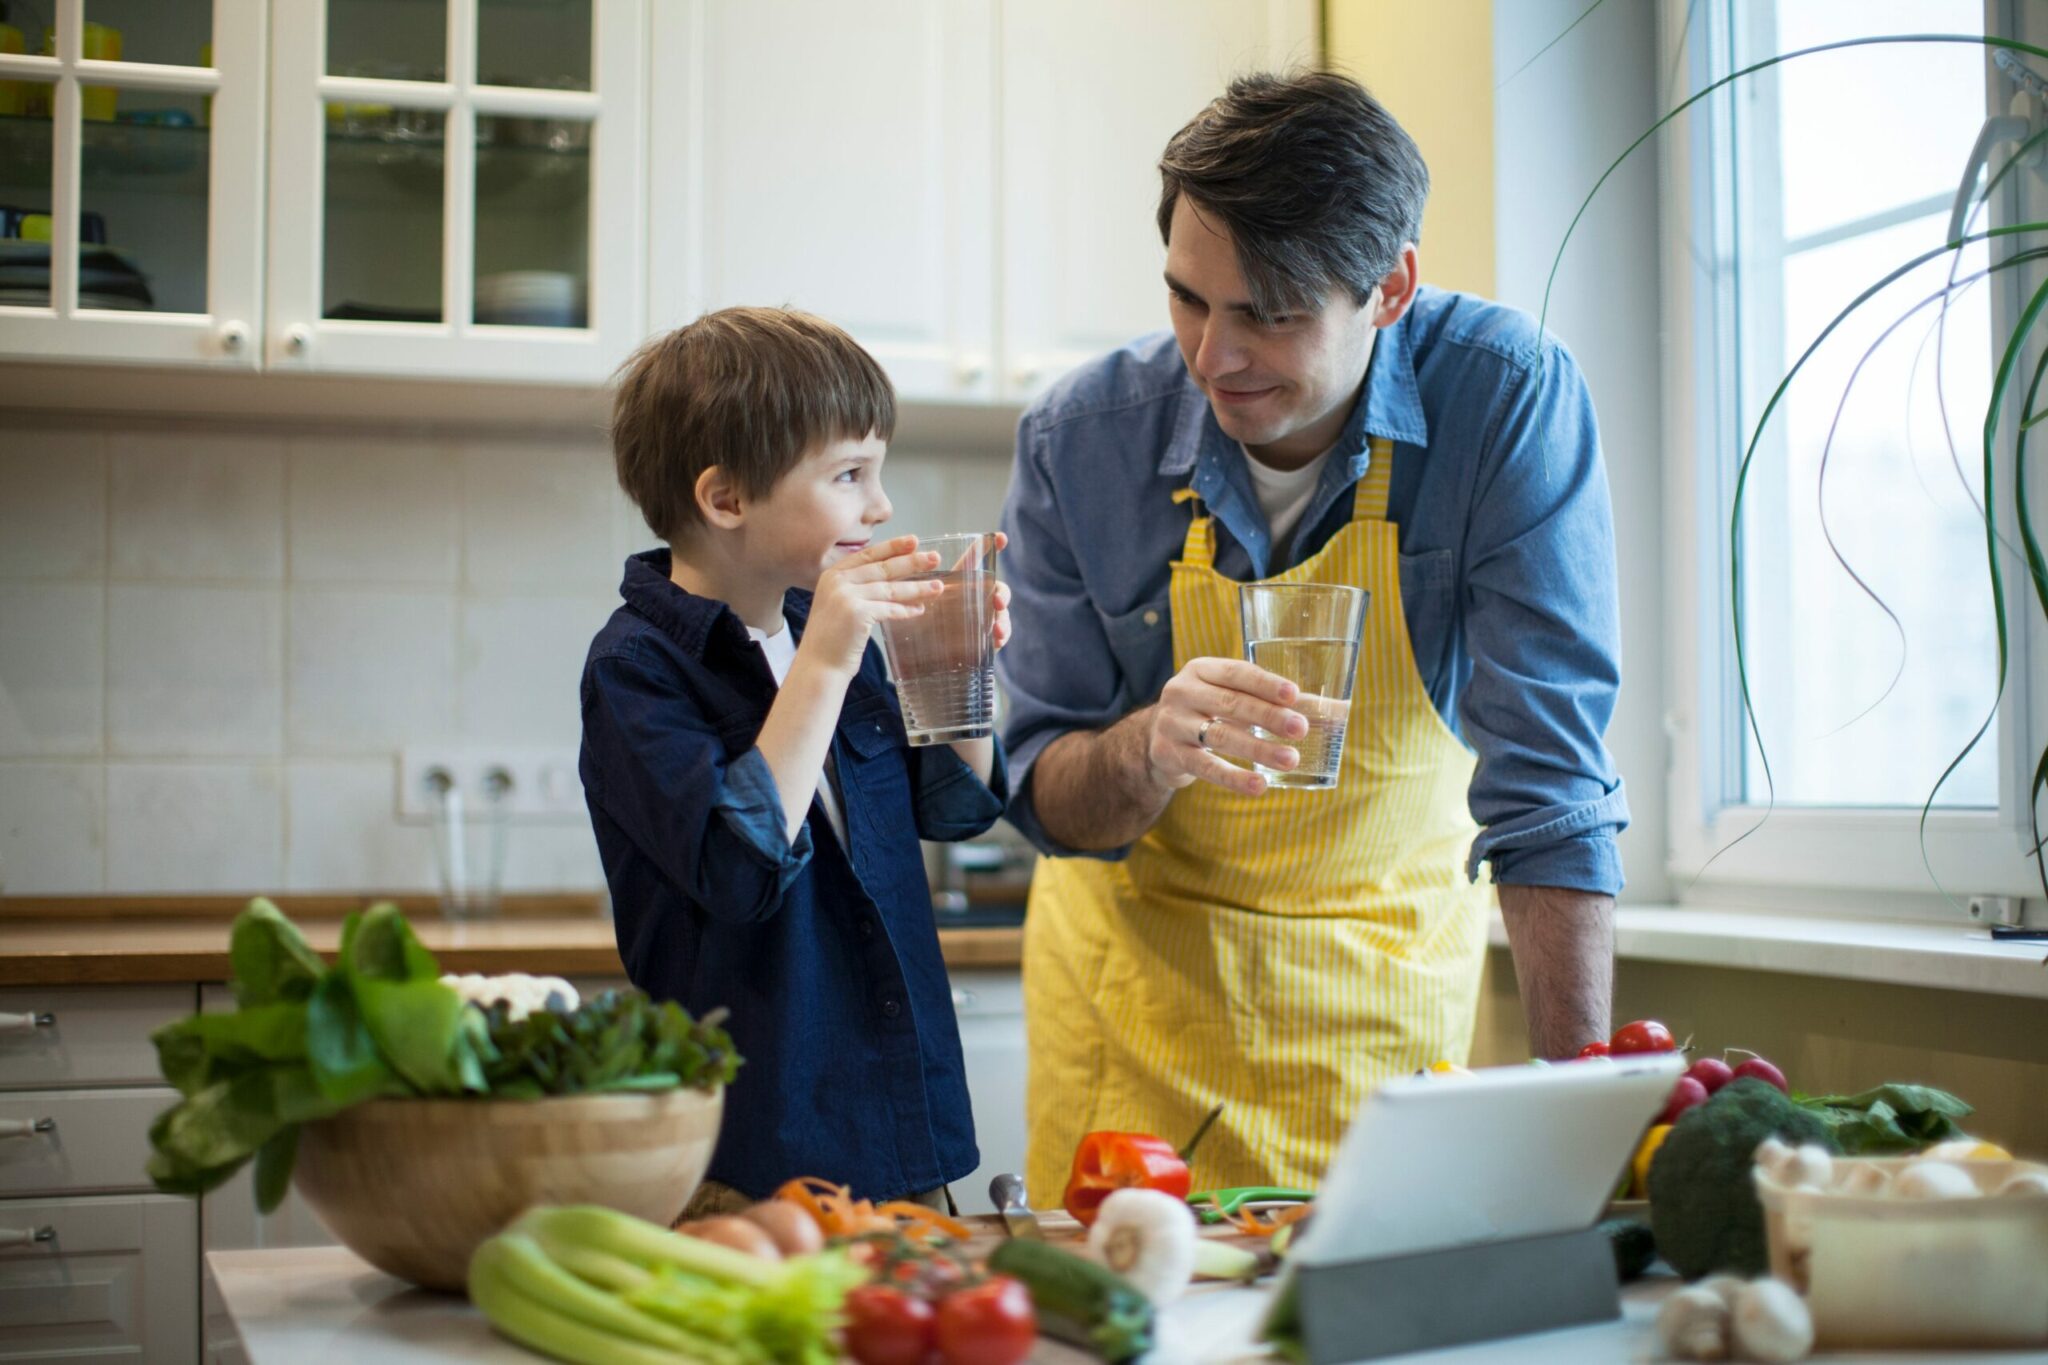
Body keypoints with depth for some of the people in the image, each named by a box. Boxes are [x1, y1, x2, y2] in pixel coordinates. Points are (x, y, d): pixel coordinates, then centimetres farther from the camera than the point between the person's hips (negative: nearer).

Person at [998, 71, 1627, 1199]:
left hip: (1393, 966, -1)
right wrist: (1155, 747, -34)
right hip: (1144, 968, 1)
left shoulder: (1507, 399, -20)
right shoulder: (1078, 440, -16)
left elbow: (1550, 777, -21)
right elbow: (1051, 801, -11)